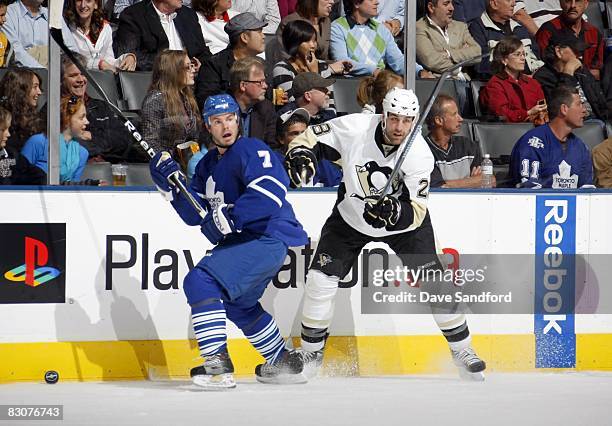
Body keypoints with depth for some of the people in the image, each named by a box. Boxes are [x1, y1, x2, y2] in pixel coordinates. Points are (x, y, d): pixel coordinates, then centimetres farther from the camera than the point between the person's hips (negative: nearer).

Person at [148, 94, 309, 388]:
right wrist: (170, 181, -1)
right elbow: (195, 215, 11)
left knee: (200, 281, -22)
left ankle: (217, 364, -26)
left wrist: (229, 218, -31)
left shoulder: (251, 151, -13)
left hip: (270, 238, -11)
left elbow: (271, 191, -29)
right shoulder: (208, 165, 15)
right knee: (236, 303, 29)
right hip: (243, 242, 11)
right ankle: (284, 364, 42)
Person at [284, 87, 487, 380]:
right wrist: (301, 156, -32)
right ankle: (311, 355, 8)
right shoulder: (354, 128, -26)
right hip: (351, 218, 1)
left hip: (403, 221, -1)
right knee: (320, 279, -9)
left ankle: (461, 349, 8)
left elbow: (417, 212, -27)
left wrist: (395, 212, -47)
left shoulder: (420, 155, -27)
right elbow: (311, 137, -11)